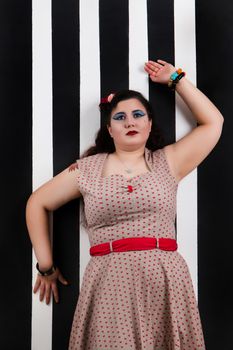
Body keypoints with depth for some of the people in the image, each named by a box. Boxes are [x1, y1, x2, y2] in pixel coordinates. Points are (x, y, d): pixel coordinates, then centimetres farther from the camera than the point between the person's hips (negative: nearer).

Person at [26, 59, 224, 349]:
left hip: (165, 282, 1)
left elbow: (213, 121, 12)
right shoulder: (87, 169, 9)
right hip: (109, 284, 0)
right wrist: (45, 266, 11)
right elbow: (37, 204, 15)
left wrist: (175, 79, 17)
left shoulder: (167, 162, 10)